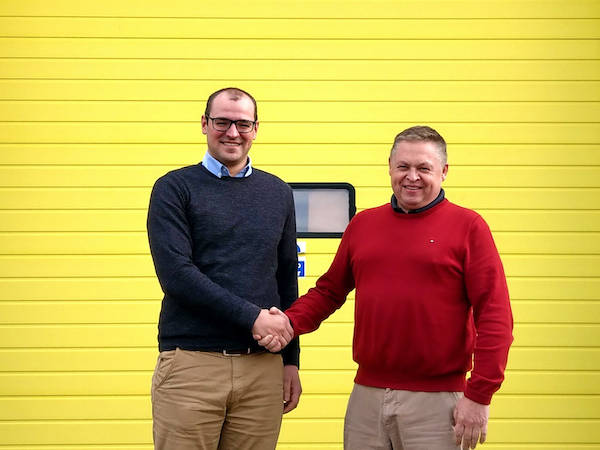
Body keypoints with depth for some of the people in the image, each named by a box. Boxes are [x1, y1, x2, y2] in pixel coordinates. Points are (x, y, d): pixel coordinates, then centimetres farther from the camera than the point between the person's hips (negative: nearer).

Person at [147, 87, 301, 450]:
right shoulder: (175, 188, 1)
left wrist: (292, 360, 11)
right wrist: (251, 316, -14)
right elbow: (176, 273, -11)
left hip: (263, 366, 3)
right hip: (191, 364, -3)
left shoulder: (278, 193, 14)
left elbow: (287, 281, 15)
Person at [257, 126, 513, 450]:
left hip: (436, 400, -4)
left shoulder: (467, 226, -2)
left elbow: (494, 315, -6)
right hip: (366, 397, 4)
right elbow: (329, 290, 18)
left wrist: (479, 396, -11)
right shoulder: (363, 224, 12)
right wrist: (290, 322, -2)